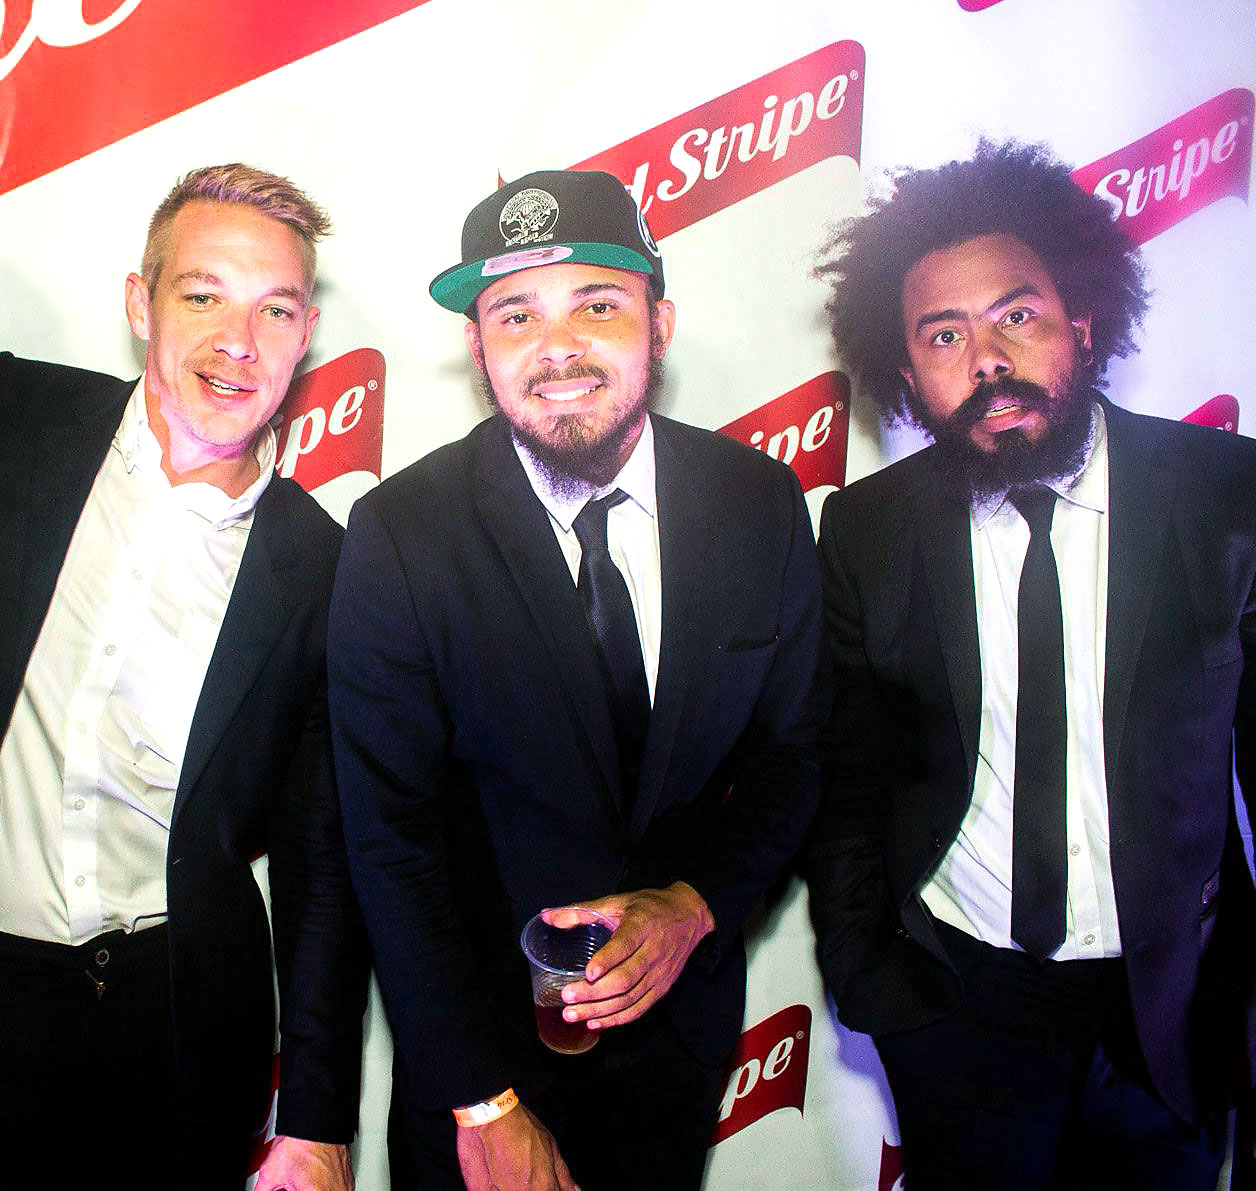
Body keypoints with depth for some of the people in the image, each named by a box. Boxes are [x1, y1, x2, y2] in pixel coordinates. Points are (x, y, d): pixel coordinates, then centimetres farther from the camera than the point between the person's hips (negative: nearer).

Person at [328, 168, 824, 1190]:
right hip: (479, 1015, -2)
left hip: (685, 1014, 3)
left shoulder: (763, 503, -11)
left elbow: (791, 750, 0)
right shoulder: (398, 536, -18)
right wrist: (483, 1105, -14)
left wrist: (694, 905, -16)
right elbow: (390, 840, -16)